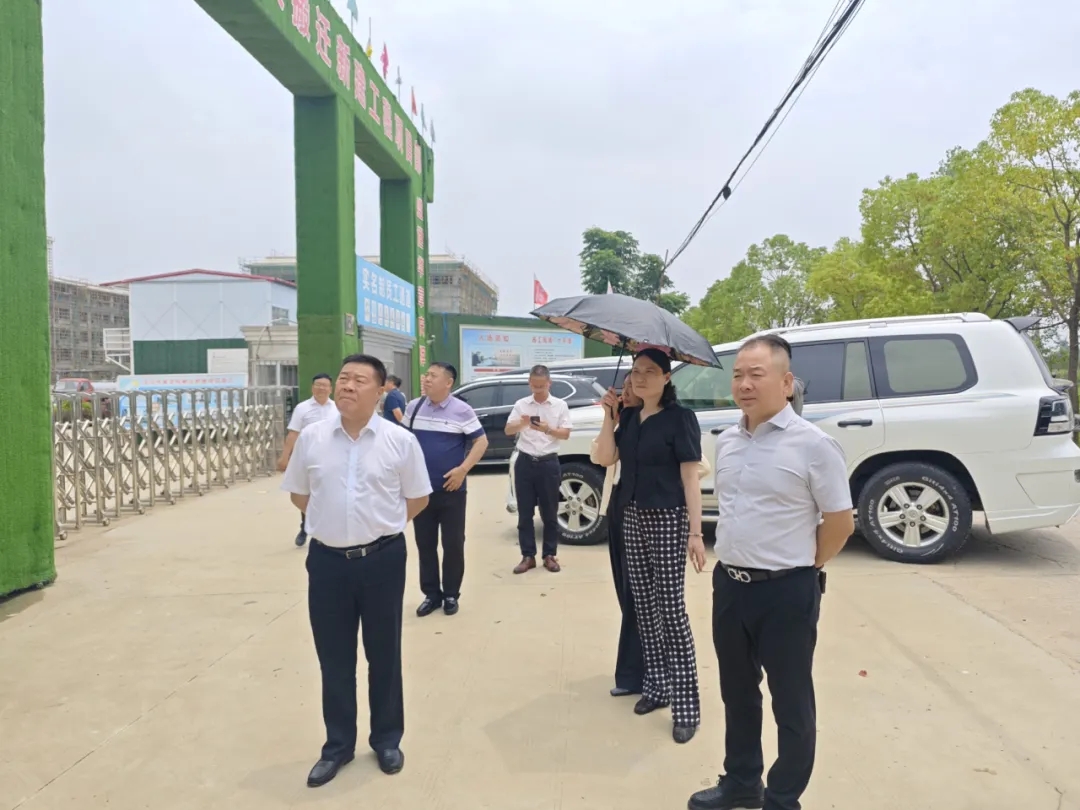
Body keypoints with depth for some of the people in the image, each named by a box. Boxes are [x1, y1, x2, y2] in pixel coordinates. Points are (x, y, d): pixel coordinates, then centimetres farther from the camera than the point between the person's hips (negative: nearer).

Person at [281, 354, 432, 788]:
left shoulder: (400, 441, -7)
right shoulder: (311, 438, -1)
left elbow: (418, 499, 3)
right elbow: (299, 494, 11)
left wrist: (380, 523, 4)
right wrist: (333, 521, 6)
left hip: (382, 558, -1)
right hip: (327, 559, 2)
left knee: (383, 653, 13)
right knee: (333, 657, 13)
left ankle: (386, 739, 32)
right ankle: (338, 744, 31)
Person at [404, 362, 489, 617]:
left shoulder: (462, 410, -7)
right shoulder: (413, 407, 5)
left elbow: (481, 441, -5)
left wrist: (463, 469, -15)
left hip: (451, 490, -3)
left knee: (453, 544, 4)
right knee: (425, 544, 9)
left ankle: (451, 595, 18)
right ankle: (431, 594, 21)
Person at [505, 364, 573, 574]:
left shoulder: (560, 405, 2)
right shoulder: (521, 404, 5)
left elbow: (565, 434, 0)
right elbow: (508, 430, 3)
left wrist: (548, 430, -20)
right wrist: (521, 424, -19)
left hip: (548, 463, -1)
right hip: (525, 462, 1)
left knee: (549, 512, 6)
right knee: (525, 512, 4)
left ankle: (550, 555, 16)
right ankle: (528, 556, 12)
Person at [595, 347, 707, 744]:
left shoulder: (680, 417, -8)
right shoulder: (629, 417, 10)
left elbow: (690, 477, -12)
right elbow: (605, 458, 0)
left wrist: (696, 533, -16)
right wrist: (608, 414, -5)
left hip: (668, 519, -6)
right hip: (633, 517, 6)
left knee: (671, 607, -5)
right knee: (644, 606, 12)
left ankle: (686, 704, 4)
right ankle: (656, 686, 25)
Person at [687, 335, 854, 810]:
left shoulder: (812, 444, -14)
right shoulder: (726, 443, 5)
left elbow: (840, 522, -9)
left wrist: (799, 569, -2)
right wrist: (737, 562, 12)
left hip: (786, 592, -6)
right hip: (729, 584, 7)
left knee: (791, 703, 11)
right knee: (737, 694, 20)